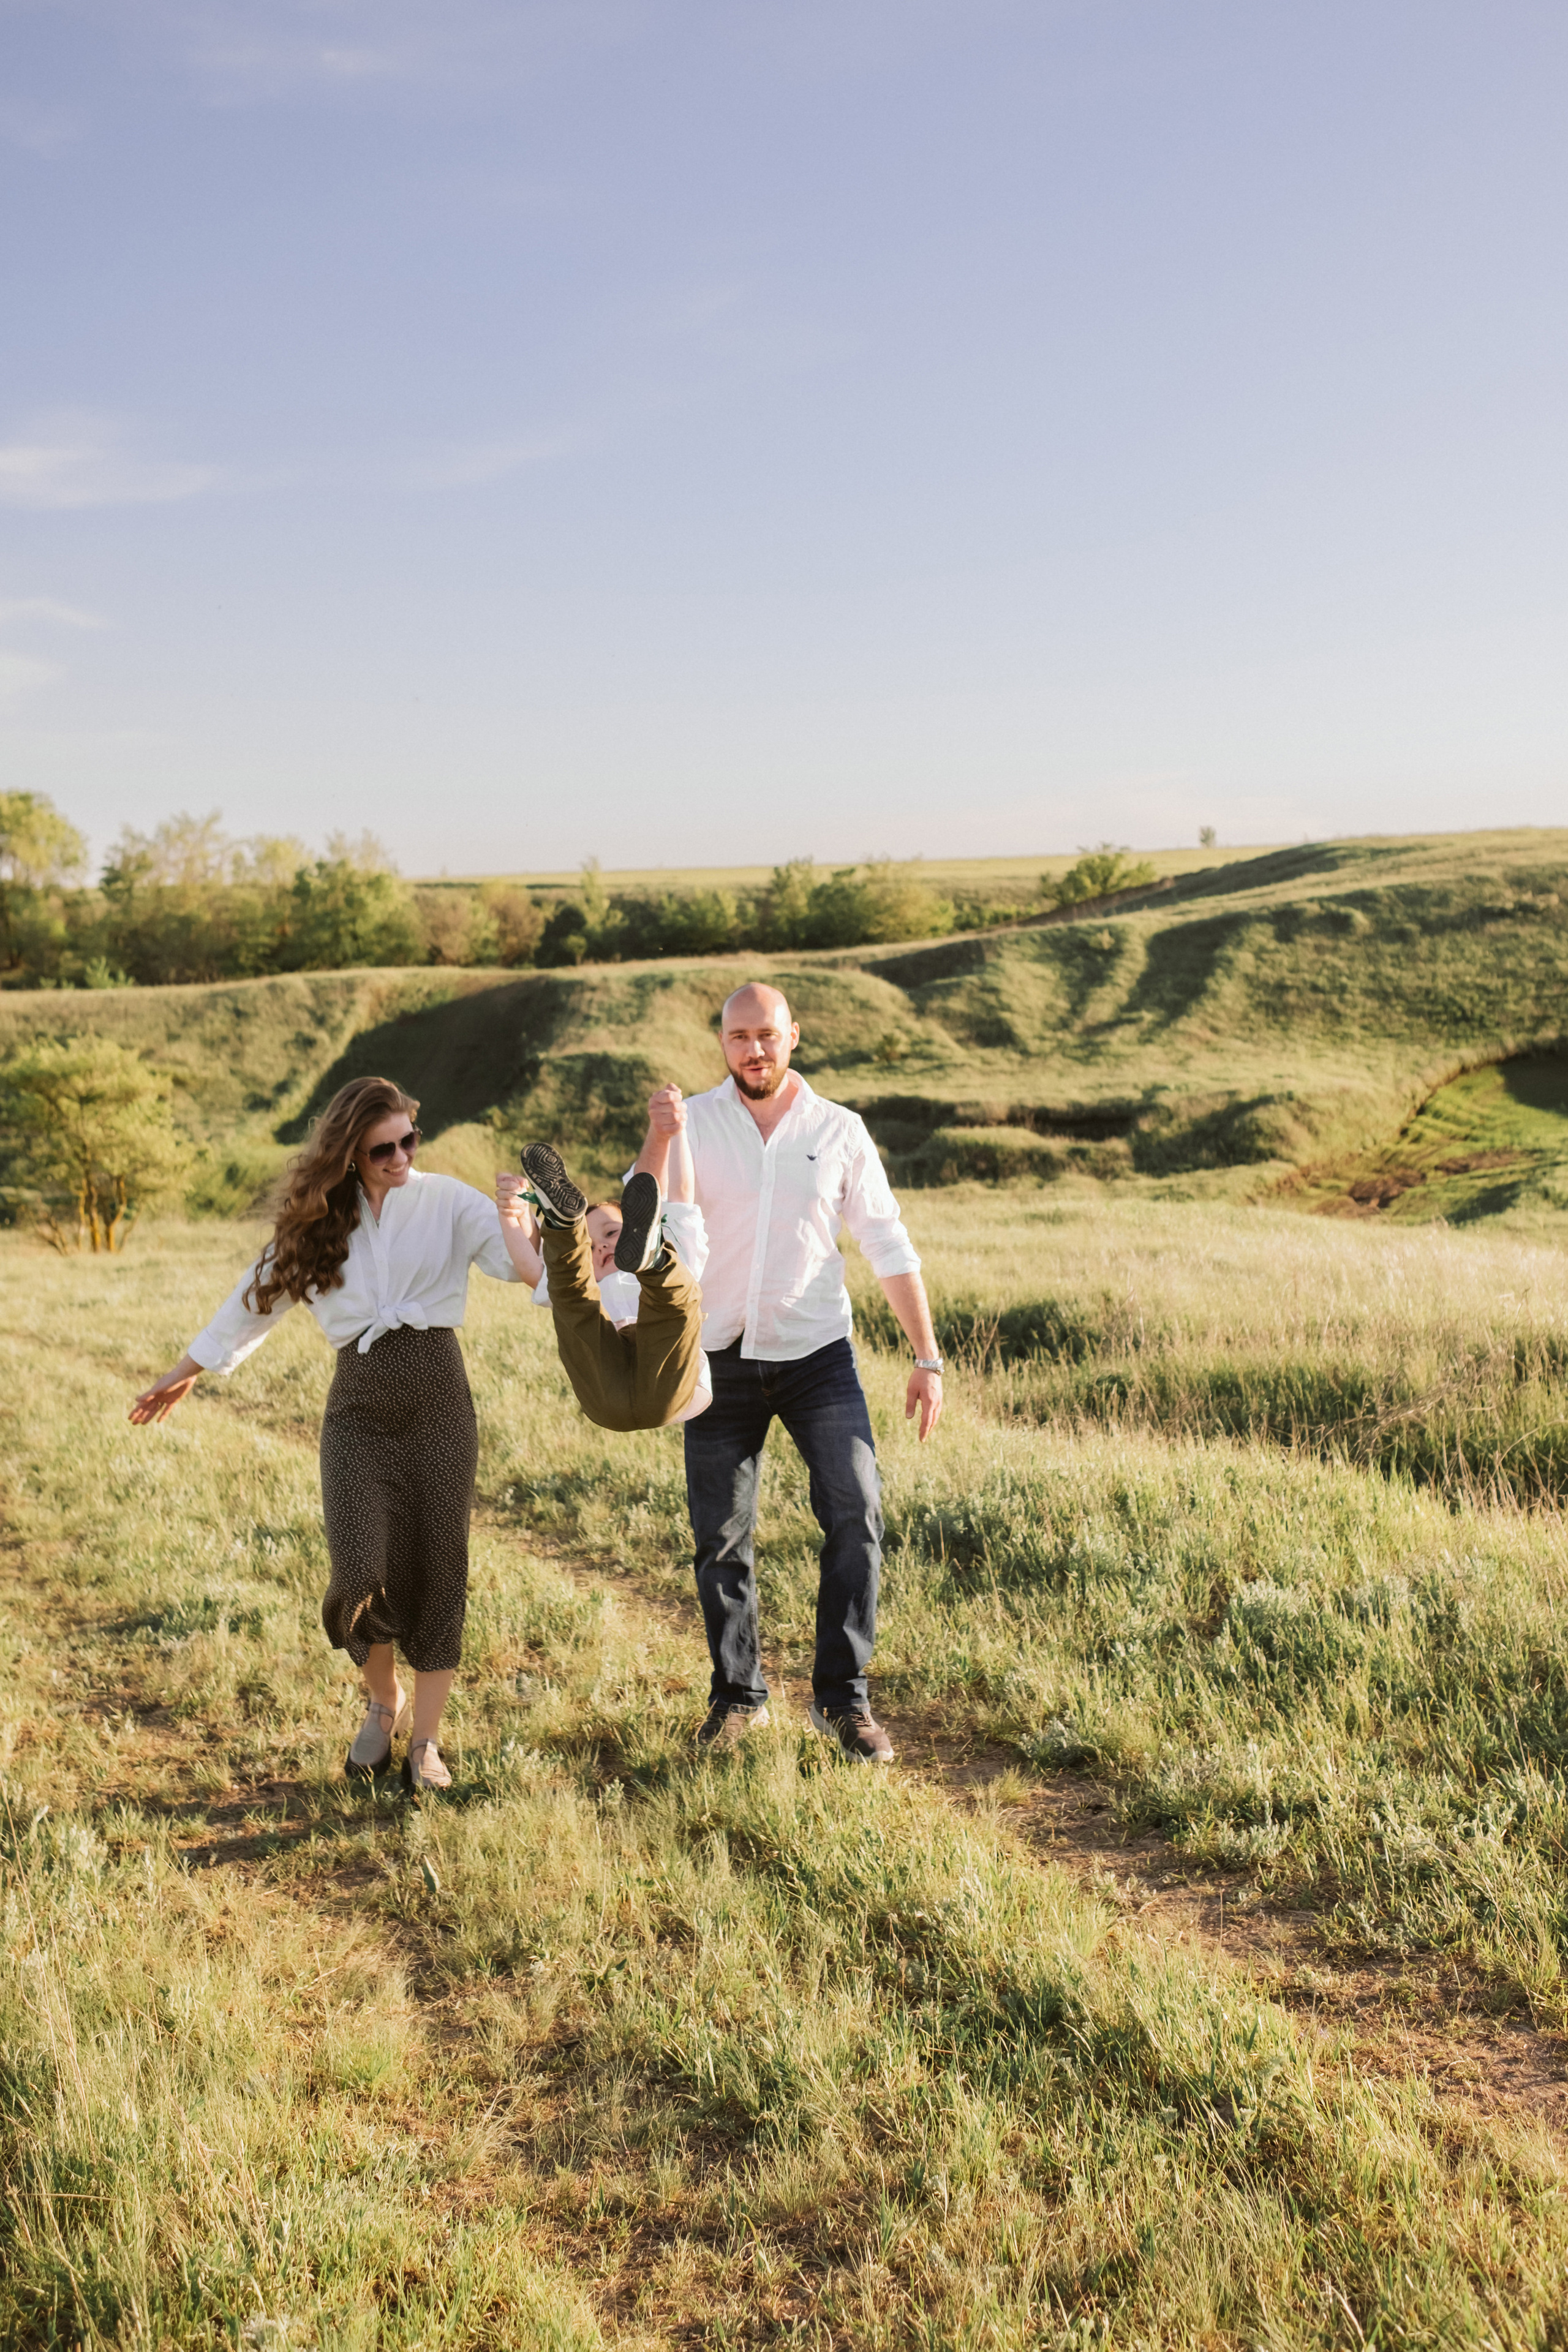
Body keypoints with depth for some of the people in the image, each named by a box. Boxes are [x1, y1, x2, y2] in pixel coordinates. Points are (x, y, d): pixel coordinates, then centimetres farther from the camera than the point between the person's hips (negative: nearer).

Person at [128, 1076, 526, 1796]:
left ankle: (425, 1740, 18)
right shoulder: (319, 1222, 10)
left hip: (438, 1397, -1)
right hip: (359, 1408, 1)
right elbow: (258, 1296, 19)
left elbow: (517, 1252, -13)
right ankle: (382, 1703, 20)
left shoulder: (446, 1202, 1)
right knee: (362, 1572, -11)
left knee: (437, 1571, 2)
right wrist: (183, 1374, 27)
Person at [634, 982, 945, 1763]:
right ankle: (738, 1695, 24)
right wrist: (657, 1140, -27)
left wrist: (927, 1357, -1)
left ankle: (843, 1698, 1)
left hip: (817, 1354, 0)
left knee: (855, 1515, -11)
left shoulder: (839, 1131, 1)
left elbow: (889, 1247, 3)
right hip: (723, 1357, 1)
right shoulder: (692, 1123, 0)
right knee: (721, 1537, 7)